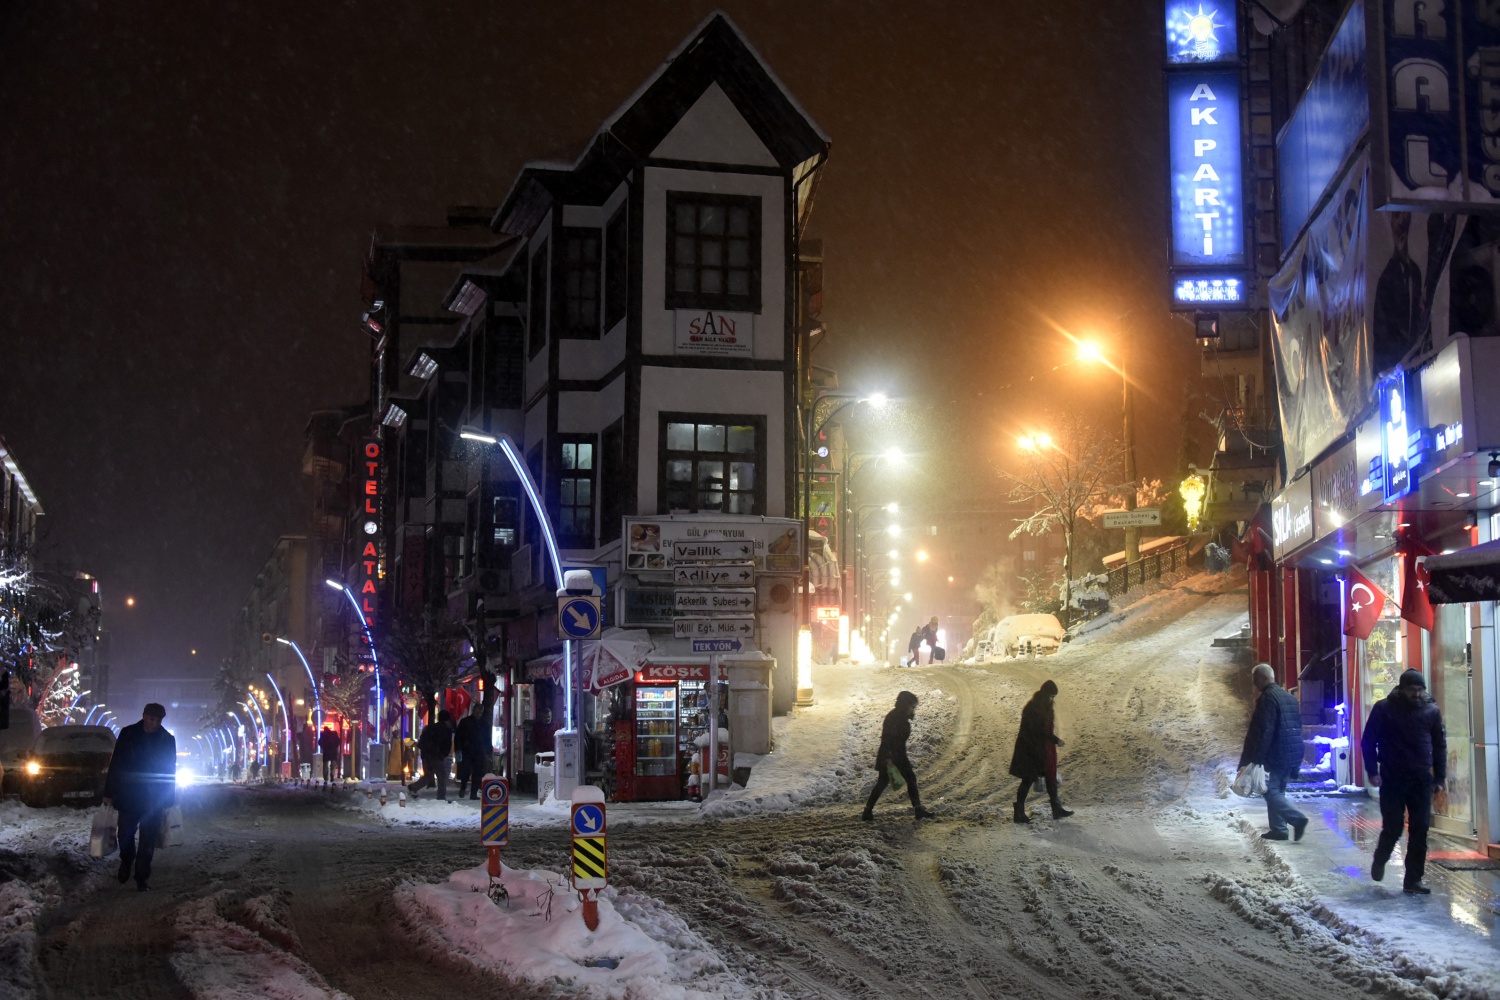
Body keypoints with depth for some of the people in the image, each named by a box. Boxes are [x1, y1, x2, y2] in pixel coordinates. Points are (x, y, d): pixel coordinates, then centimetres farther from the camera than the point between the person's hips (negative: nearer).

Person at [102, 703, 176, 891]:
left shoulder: (167, 739, -1)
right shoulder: (128, 734, -1)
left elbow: (170, 771, 4)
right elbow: (115, 764, 0)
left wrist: (169, 799, 1)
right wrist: (110, 792, -4)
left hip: (153, 799, 0)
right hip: (128, 796, 0)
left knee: (148, 840, 0)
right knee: (125, 835, 7)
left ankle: (142, 876, 7)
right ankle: (125, 867, 29)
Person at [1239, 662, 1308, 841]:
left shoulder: (1268, 698, -14)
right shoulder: (1289, 697, 16)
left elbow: (1265, 731, -21)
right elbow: (1298, 727, 21)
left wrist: (1256, 758, -20)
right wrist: (1296, 762, 24)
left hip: (1276, 754, -9)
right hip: (1293, 754, 9)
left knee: (1271, 791, -6)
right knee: (1277, 791, 16)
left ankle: (1297, 818, -18)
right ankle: (1278, 829, 16)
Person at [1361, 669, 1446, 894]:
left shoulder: (1431, 711, 4)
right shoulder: (1383, 709, -4)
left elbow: (1440, 746, 11)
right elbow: (1368, 742, 0)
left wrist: (1439, 778, 7)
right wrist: (1373, 772, -8)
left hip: (1421, 780, 3)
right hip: (1392, 780, -3)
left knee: (1420, 830, 0)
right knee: (1393, 828, -2)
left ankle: (1413, 880, 7)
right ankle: (1380, 861, 28)